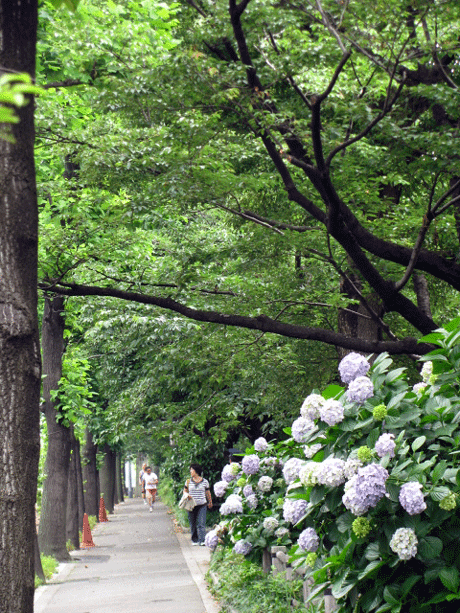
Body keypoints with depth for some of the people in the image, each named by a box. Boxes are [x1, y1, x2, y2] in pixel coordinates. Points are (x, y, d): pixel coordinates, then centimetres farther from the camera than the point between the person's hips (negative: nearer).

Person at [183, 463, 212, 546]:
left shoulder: (205, 481, 3)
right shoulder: (188, 481, 7)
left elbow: (208, 493, 13)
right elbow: (185, 491, 17)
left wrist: (210, 502, 22)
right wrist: (187, 495, -6)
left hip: (202, 505, -2)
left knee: (201, 523, -11)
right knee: (193, 524, 5)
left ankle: (202, 540, -13)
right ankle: (194, 540, 16)